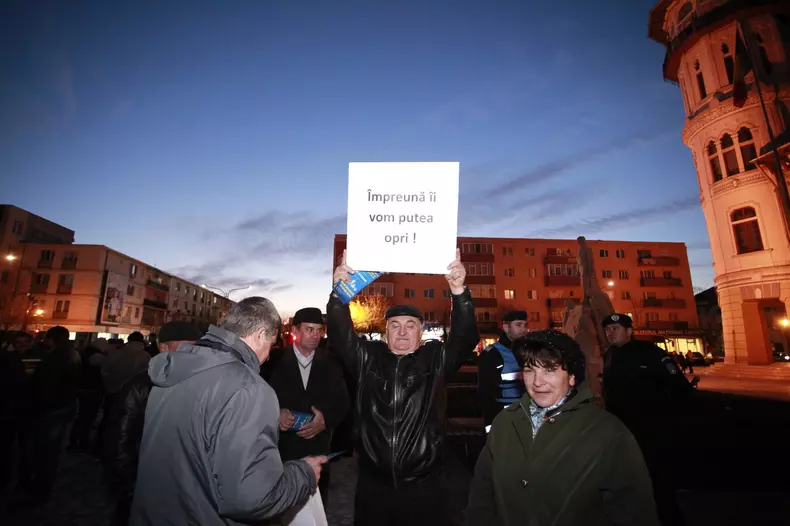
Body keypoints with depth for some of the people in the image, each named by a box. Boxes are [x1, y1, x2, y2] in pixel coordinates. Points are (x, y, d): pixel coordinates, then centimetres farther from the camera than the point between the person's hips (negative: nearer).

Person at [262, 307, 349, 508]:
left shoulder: (330, 363, 1)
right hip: (281, 448, -1)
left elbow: (342, 402, 1)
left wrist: (326, 420, -17)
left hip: (317, 449, 2)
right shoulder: (275, 359, -4)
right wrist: (276, 413, -23)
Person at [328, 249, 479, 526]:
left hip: (423, 485, -1)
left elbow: (466, 338, -16)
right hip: (373, 483, 1)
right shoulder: (368, 357, 1)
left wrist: (459, 292, -33)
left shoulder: (436, 358, -2)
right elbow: (340, 337, -11)